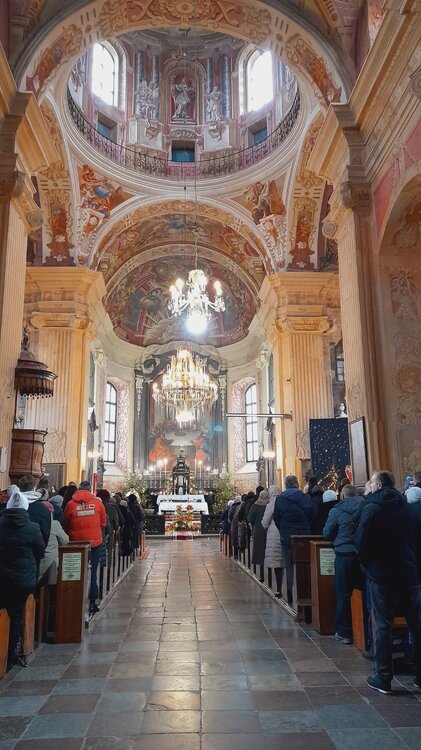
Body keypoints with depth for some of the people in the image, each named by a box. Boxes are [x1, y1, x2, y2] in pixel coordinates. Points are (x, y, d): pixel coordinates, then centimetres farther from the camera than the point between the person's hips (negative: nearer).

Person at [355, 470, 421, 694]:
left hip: (381, 574, -4)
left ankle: (383, 678, 10)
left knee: (383, 625, 5)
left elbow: (361, 540, -13)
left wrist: (366, 563, 3)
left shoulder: (371, 507, -11)